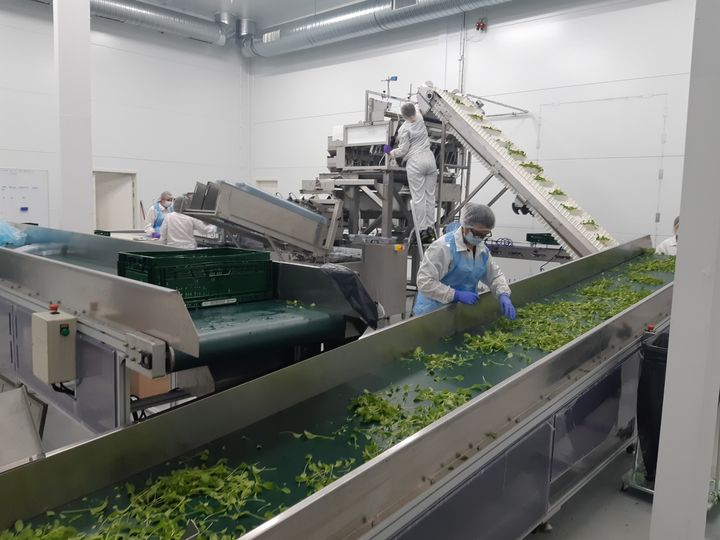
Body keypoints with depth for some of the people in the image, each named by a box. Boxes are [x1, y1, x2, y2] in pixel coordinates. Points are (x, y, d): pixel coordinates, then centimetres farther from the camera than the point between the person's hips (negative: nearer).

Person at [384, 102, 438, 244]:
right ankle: (430, 227, 9)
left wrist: (391, 153, 13)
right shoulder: (420, 118, 10)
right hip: (429, 158, 6)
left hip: (415, 161, -6)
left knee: (418, 197, -4)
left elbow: (403, 150, -4)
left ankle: (422, 230, -6)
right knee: (430, 195, 7)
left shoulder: (404, 129, -6)